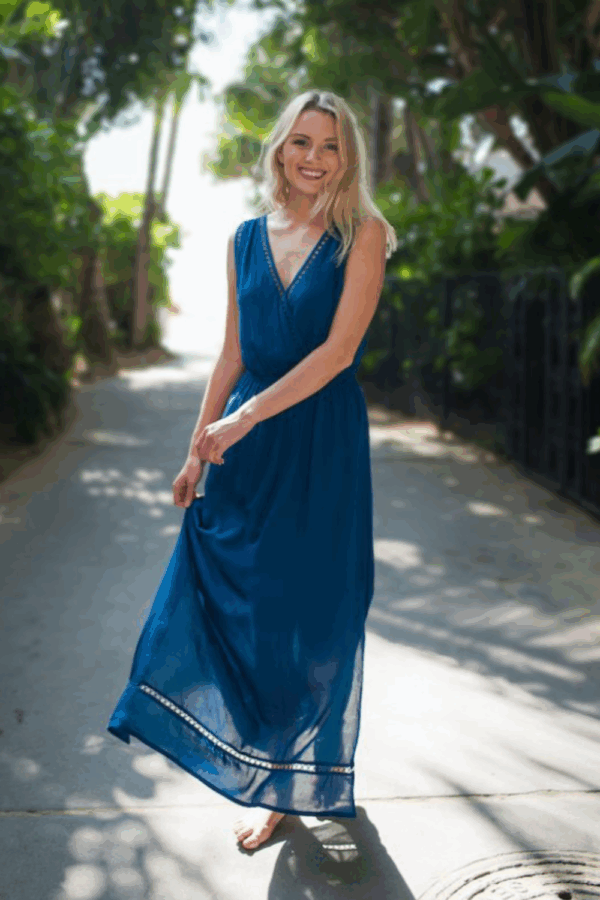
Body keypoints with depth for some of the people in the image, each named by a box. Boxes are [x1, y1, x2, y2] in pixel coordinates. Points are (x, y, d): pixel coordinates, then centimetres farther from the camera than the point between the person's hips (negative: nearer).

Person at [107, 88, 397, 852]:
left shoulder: (362, 234, -5)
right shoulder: (248, 238, 8)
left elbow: (339, 349, -14)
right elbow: (233, 353, 10)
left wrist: (246, 418, -18)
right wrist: (198, 449, 8)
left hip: (322, 445, -4)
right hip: (246, 445, 4)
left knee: (308, 613, 6)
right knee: (217, 596, 6)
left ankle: (287, 782, 27)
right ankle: (254, 755, 33)